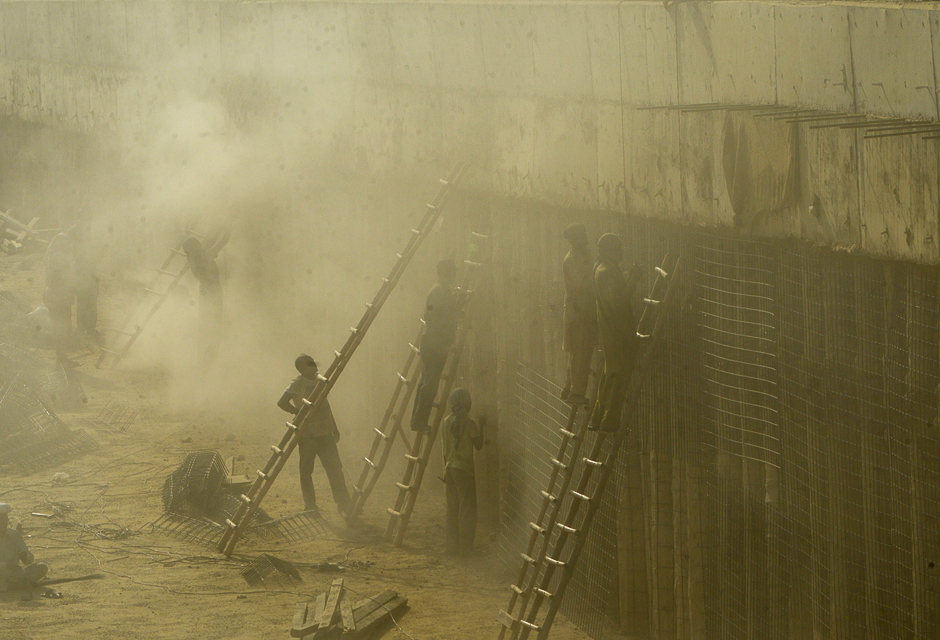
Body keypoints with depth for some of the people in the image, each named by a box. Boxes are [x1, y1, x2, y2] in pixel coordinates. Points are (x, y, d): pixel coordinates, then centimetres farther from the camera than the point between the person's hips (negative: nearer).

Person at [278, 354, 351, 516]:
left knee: (335, 468, 2)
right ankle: (310, 507, 14)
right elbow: (282, 402, -19)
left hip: (324, 434, 6)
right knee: (306, 471, 4)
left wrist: (334, 428, 24)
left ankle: (344, 506, 4)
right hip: (307, 435, -6)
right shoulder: (298, 383, -9)